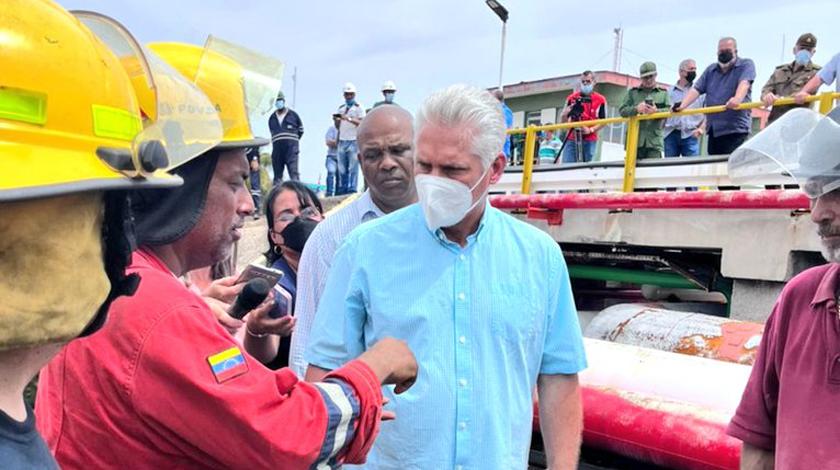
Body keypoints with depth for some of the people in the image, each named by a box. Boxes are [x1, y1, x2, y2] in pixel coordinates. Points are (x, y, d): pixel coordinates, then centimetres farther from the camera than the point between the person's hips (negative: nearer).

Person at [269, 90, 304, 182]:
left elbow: (301, 130, 13)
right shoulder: (272, 118, 16)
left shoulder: (293, 114, 6)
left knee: (293, 173, -13)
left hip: (291, 148, -4)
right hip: (277, 148, 4)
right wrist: (278, 140, 14)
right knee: (277, 174, 7)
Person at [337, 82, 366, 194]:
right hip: (342, 140, 6)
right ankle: (342, 189, 9)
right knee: (341, 167, 5)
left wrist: (349, 119, -18)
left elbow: (362, 123, -10)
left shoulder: (358, 107, 3)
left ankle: (352, 188, -8)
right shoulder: (341, 108, 20)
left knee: (353, 167, -9)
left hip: (354, 140, -6)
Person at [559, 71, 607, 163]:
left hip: (589, 140, -1)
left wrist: (590, 130, -12)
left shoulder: (601, 100, 4)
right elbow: (562, 121, 12)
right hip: (571, 139, 2)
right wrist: (565, 114, -11)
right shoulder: (572, 98, 10)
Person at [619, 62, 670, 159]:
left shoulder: (663, 92, 14)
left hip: (654, 141, -1)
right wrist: (636, 109, -16)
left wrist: (657, 111, -19)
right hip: (635, 139, 1)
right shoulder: (632, 92, 13)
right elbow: (622, 111, 3)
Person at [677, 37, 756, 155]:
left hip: (735, 129, -6)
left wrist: (737, 98, -40)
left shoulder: (746, 65, 3)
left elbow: (744, 83, -17)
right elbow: (696, 89, 8)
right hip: (713, 129, 6)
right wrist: (682, 105, -11)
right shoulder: (711, 70, 19)